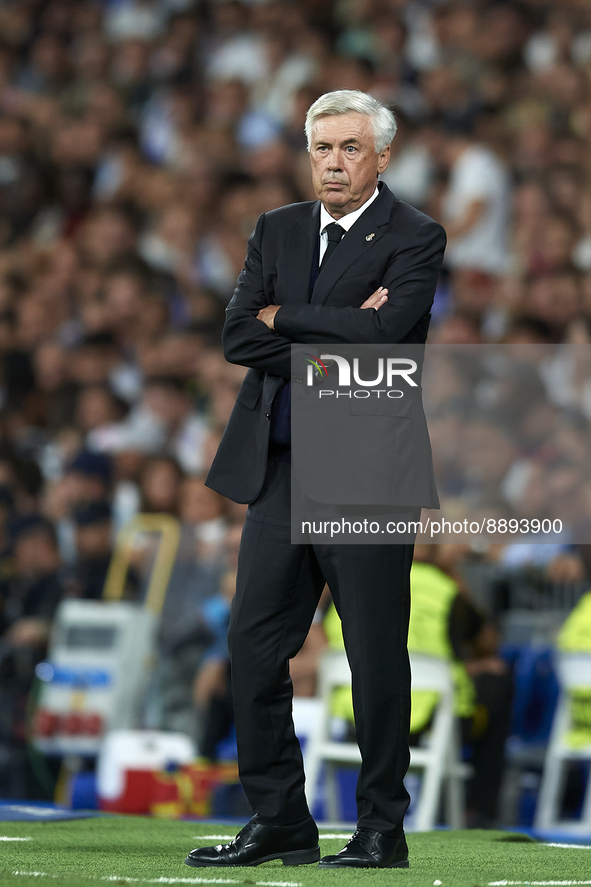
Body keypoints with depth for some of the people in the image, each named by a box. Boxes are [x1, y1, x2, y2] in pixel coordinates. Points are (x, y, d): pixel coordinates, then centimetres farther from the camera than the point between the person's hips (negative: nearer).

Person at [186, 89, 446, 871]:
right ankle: (279, 821, 11)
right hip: (279, 468, 5)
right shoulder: (277, 231, 13)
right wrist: (334, 341, -11)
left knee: (377, 658, -1)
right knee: (254, 645, 3)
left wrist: (284, 319, -7)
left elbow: (383, 333, -19)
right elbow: (239, 336, 2)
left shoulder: (415, 238, -3)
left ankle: (383, 830, 8)